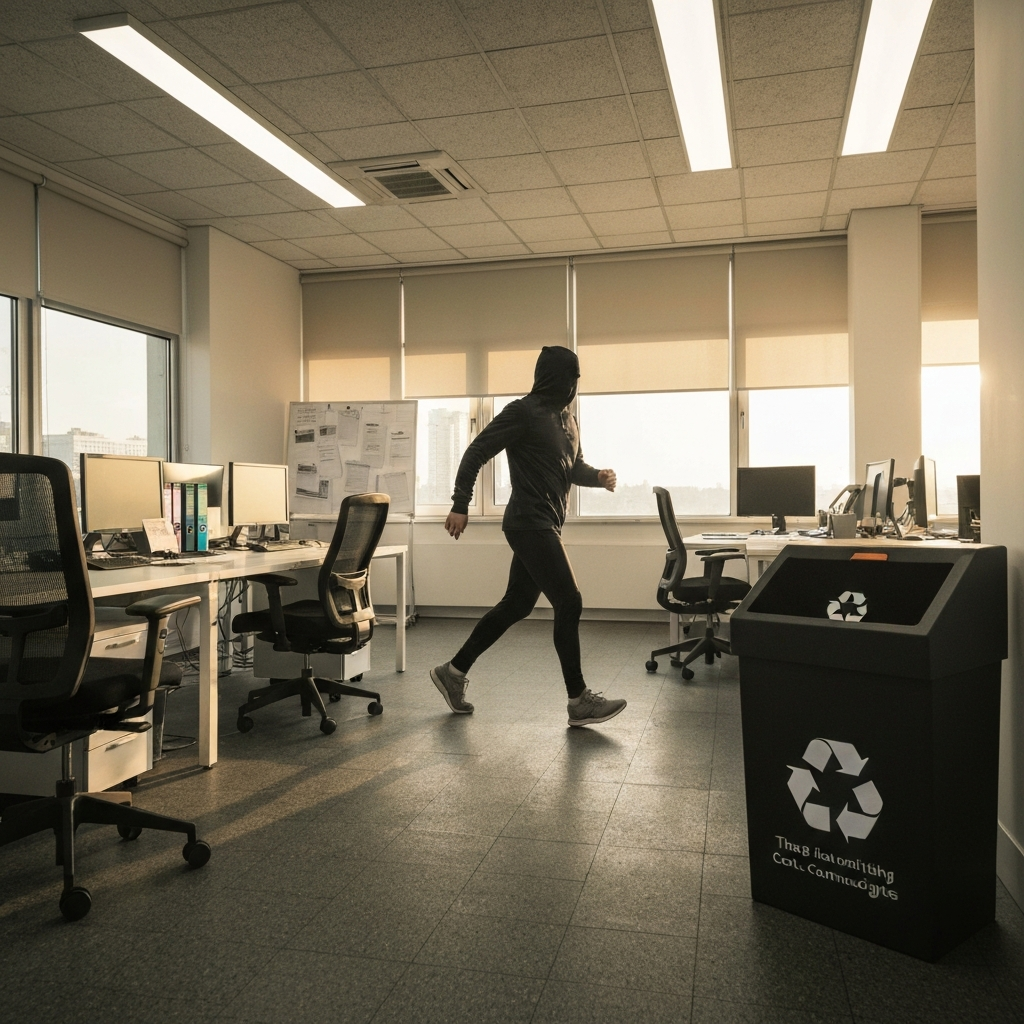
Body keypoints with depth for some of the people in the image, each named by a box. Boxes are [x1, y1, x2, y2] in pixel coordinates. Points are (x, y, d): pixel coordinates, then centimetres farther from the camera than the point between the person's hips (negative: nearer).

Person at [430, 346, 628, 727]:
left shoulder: (566, 418, 15)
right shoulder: (523, 412, -11)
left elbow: (574, 466, 23)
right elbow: (476, 453, -11)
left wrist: (598, 476, 1)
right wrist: (460, 506, -14)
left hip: (544, 526, 10)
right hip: (530, 524, -10)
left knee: (516, 604, 13)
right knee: (569, 603, -8)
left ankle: (453, 671, 24)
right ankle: (579, 701, 2)